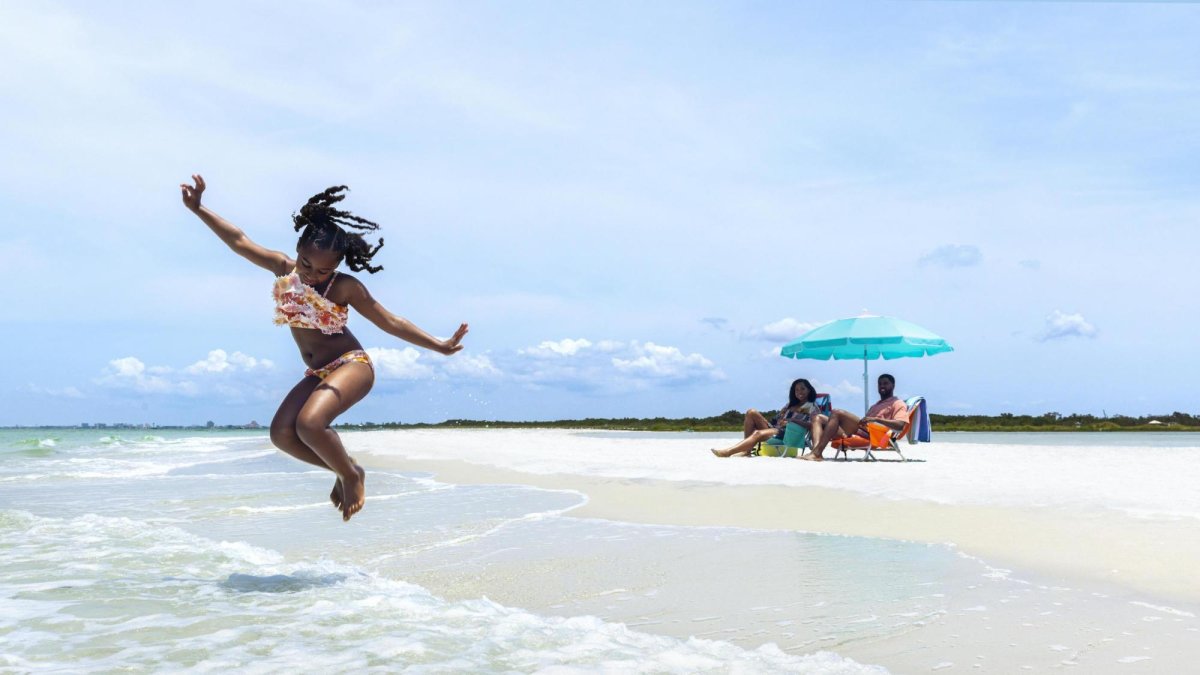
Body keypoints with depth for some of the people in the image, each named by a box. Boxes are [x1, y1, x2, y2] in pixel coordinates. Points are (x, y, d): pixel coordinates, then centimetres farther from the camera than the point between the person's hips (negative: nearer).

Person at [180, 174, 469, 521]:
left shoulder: (345, 287, -15)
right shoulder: (284, 268, -2)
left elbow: (391, 323, -12)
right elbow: (238, 241, 0)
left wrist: (440, 346, -15)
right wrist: (197, 209, -6)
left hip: (351, 365, -7)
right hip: (317, 374, 7)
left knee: (309, 424, -29)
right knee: (282, 434, -9)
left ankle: (351, 474, -1)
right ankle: (343, 470, 12)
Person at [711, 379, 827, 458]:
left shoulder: (812, 407, 11)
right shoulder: (790, 405, 32)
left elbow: (813, 425, -7)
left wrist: (793, 420, -15)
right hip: (775, 428, 7)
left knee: (758, 433, -33)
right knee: (752, 413, -13)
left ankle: (727, 452, -40)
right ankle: (746, 449, -22)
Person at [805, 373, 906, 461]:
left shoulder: (898, 404, 13)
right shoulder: (875, 406, 39)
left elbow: (900, 425, -7)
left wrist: (876, 419, -17)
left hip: (873, 434, -8)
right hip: (856, 433, 8)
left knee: (837, 413, -26)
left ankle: (817, 453, -37)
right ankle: (816, 449, -33)